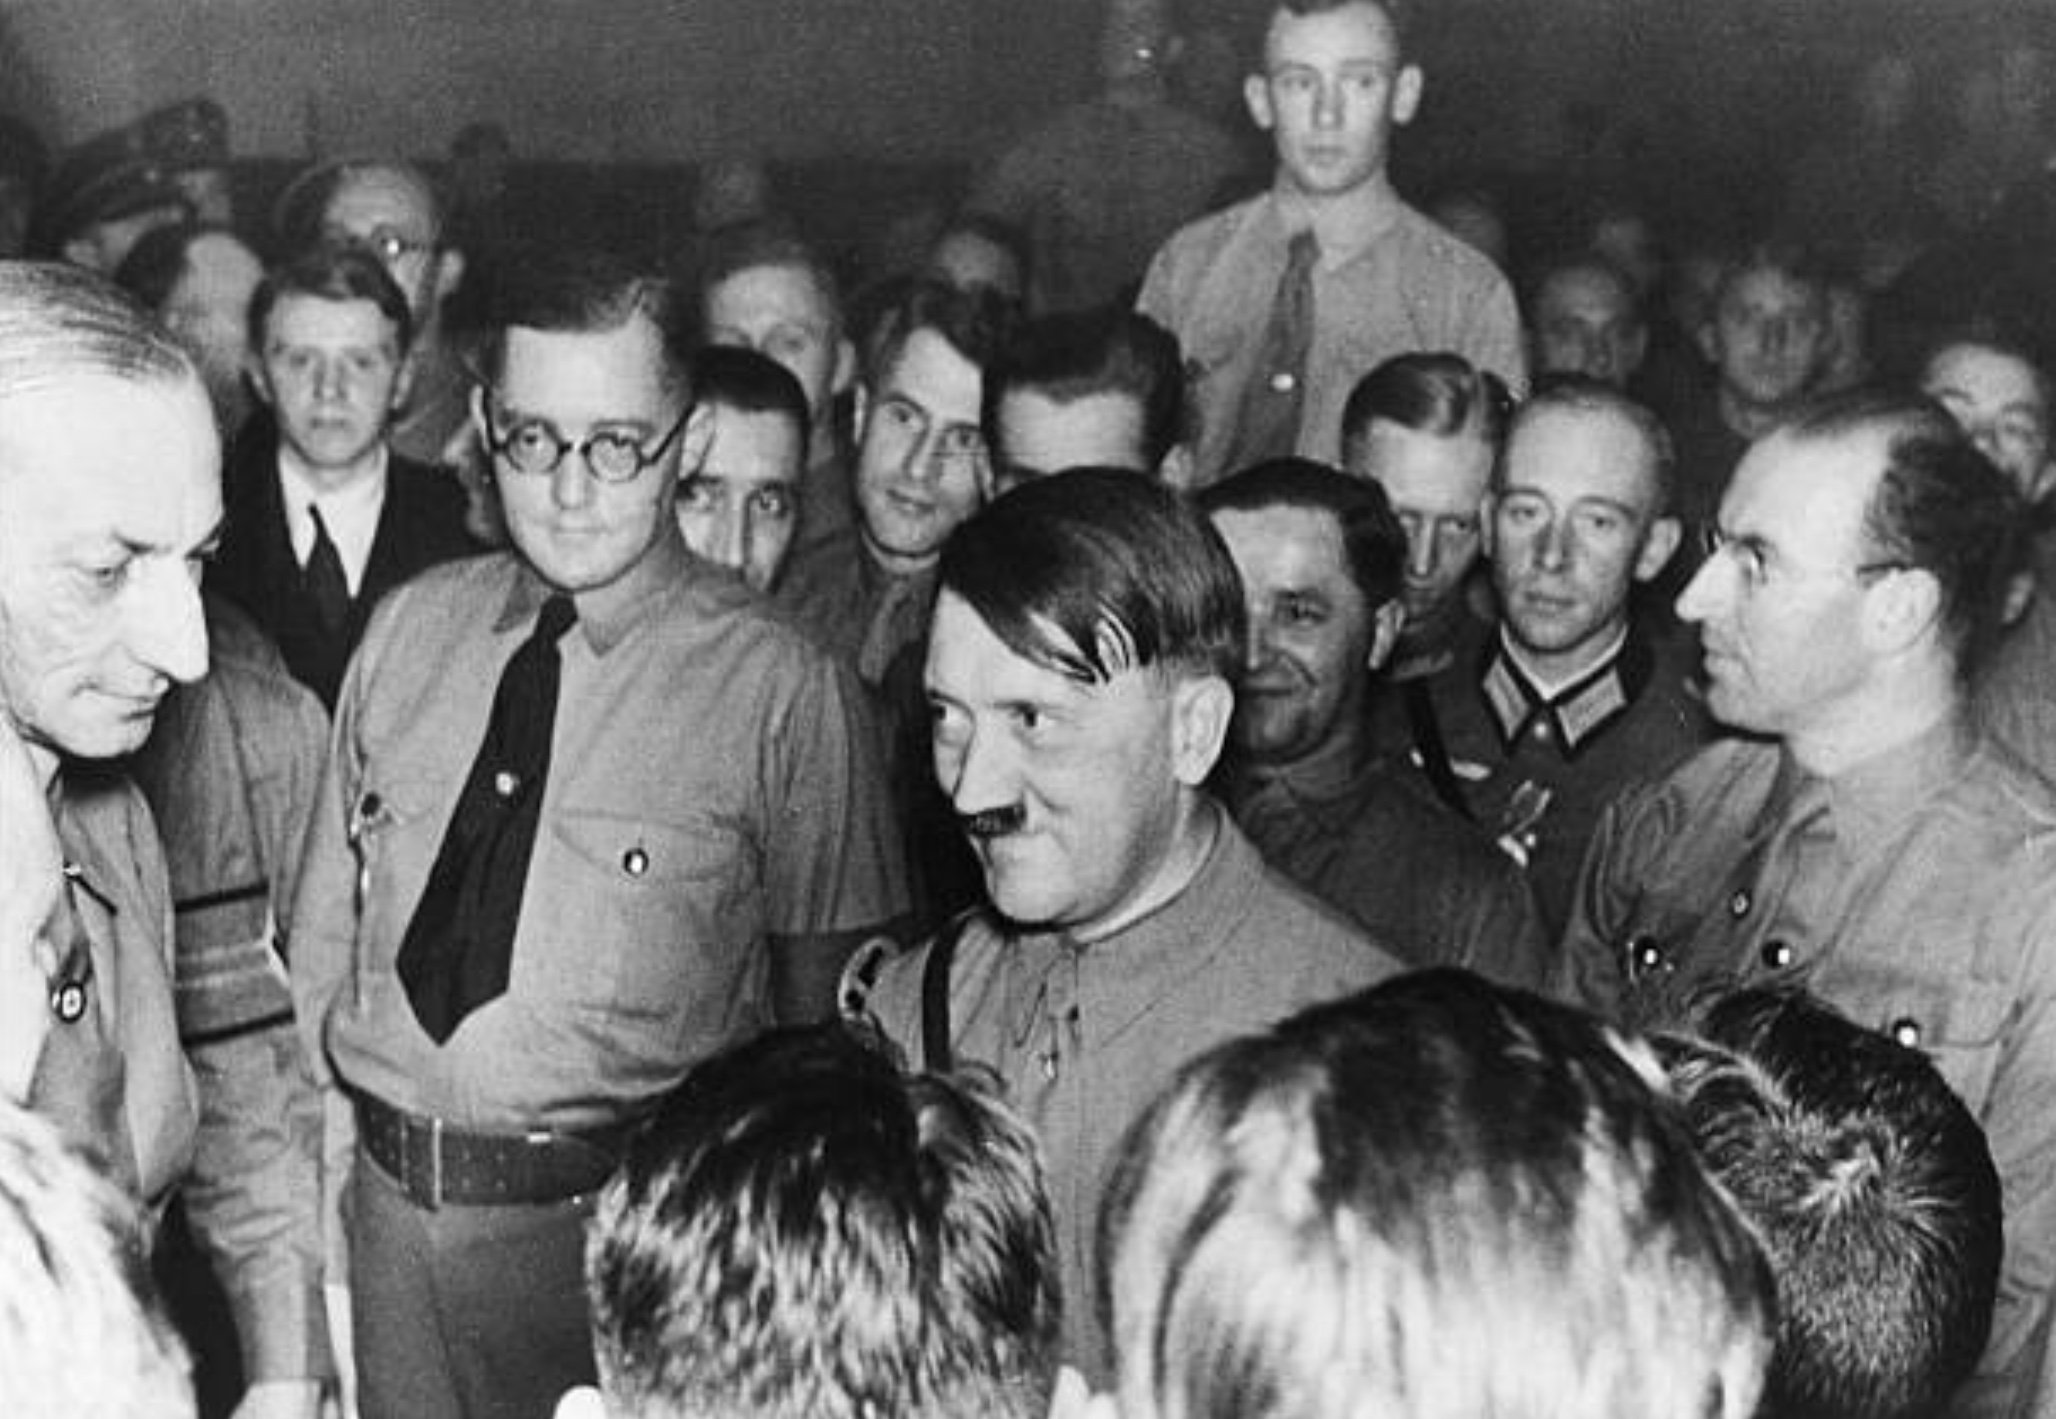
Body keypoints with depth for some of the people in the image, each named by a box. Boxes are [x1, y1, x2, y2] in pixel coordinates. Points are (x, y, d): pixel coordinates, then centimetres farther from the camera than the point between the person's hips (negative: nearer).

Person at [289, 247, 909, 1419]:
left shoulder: (782, 692, -12)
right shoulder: (411, 629, 3)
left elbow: (837, 1027, -5)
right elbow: (326, 918, 11)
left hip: (615, 1232, -4)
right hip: (385, 1207, 4)